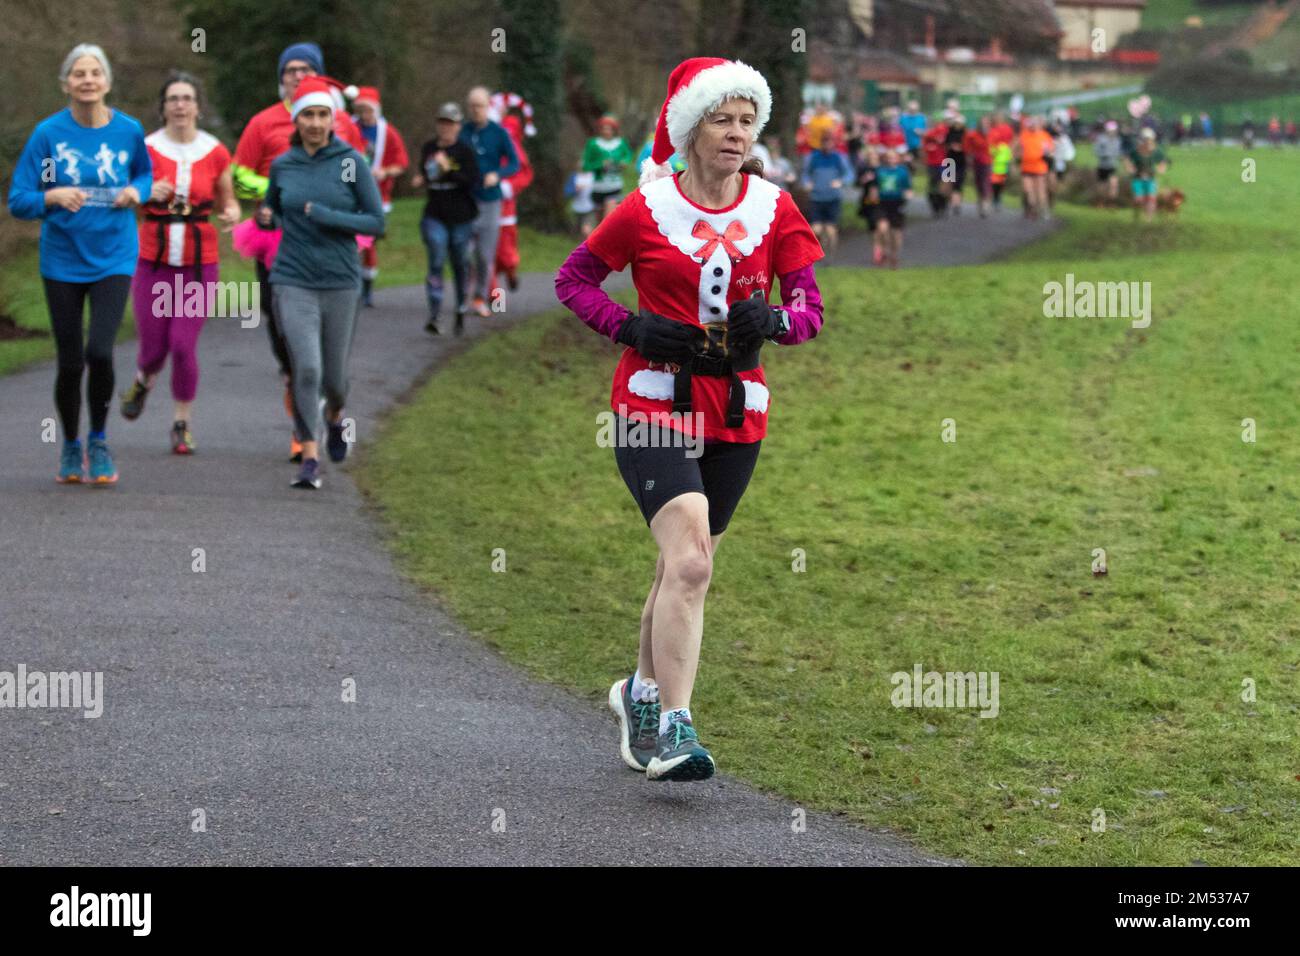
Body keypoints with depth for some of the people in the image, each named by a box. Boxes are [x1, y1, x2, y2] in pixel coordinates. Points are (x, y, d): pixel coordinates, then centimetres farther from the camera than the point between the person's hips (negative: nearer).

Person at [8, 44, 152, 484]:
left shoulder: (128, 130, -2)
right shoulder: (48, 132, -7)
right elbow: (18, 200, -6)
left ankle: (99, 441, 7)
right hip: (62, 261, 0)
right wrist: (52, 197, -26)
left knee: (100, 351, -17)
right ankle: (71, 447, 27)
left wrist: (136, 191, -4)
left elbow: (145, 173, 19)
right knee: (71, 362, 3)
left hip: (113, 260, 0)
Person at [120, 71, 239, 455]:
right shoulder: (147, 149, -2)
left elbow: (228, 200, 13)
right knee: (153, 347, 0)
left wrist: (231, 214, -10)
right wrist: (148, 194, -18)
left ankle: (182, 424, 10)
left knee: (184, 346, -8)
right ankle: (143, 381, 38)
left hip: (199, 264, 0)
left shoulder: (216, 153, 1)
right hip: (154, 261, 0)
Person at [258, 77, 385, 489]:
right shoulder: (282, 165, 3)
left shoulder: (351, 162, -5)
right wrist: (267, 218, -3)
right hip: (293, 282, 0)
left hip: (340, 283, 0)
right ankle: (310, 459, -6)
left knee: (333, 376, 10)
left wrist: (325, 216, -16)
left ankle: (335, 416, 45)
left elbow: (377, 222, -5)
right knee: (306, 369, -15)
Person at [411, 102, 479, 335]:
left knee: (460, 265, 8)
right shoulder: (428, 149, 9)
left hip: (460, 217, -2)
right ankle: (433, 314, -18)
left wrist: (448, 170, -24)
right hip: (435, 217, 2)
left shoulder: (464, 151, -5)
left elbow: (472, 180, -15)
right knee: (436, 263, -11)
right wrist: (420, 180, 3)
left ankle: (461, 314, 23)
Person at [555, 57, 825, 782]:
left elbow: (810, 308, 4)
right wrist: (635, 328, -11)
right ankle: (673, 730, -21)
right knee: (691, 560, -21)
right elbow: (574, 279, 5)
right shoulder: (647, 209, -4)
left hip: (738, 409, 4)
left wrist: (773, 321, -19)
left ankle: (644, 692, 38)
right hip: (654, 403, -4)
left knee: (685, 566, 15)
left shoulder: (774, 209, 3)